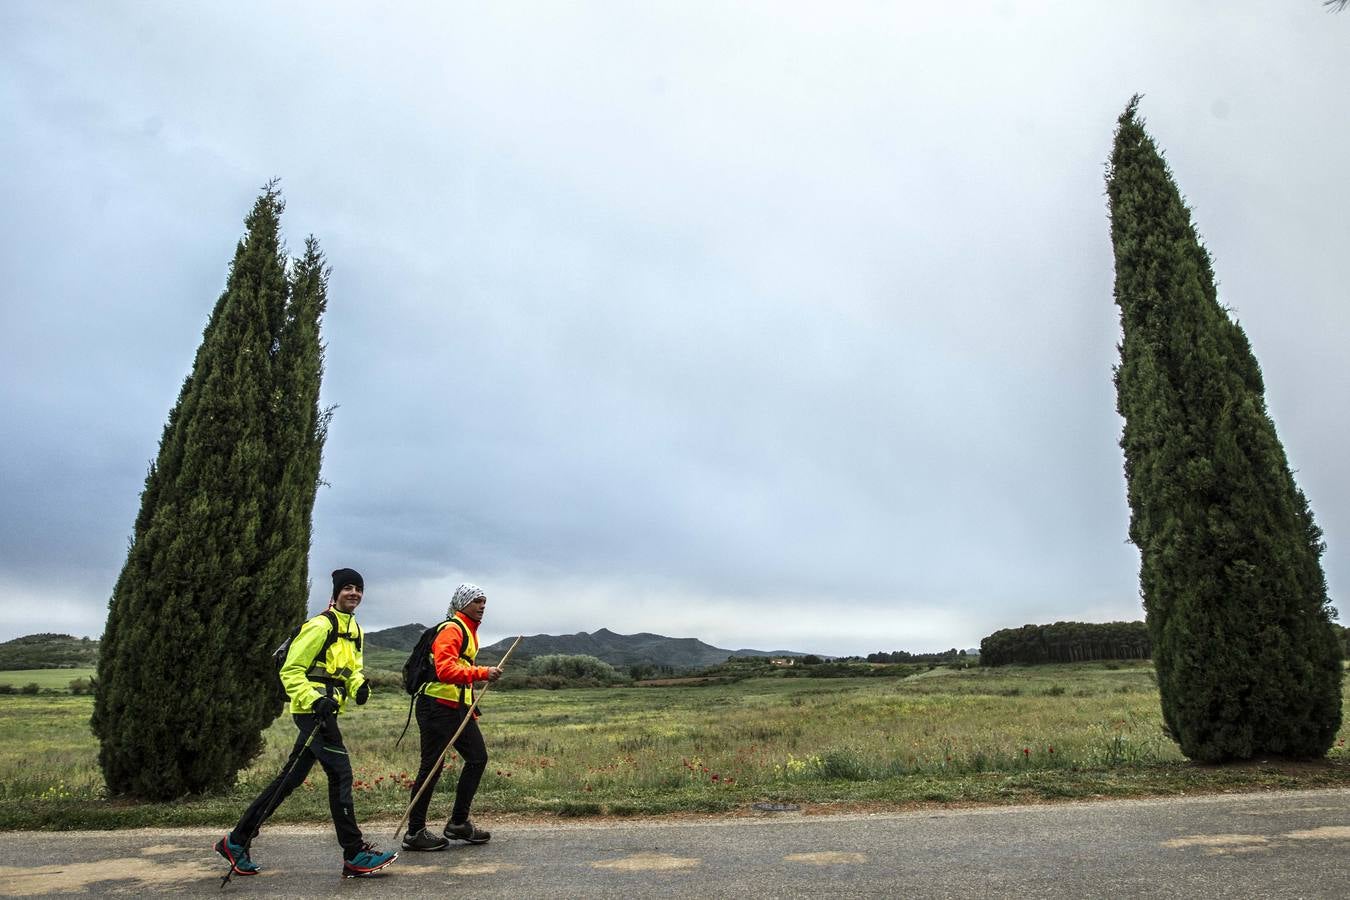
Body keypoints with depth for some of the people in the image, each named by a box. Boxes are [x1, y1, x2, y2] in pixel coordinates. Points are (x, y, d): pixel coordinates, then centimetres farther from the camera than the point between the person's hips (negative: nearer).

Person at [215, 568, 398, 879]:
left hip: (325, 713, 9)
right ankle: (355, 856, -4)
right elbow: (290, 671, -13)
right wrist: (314, 699, -24)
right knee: (340, 774, -10)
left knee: (290, 779, 14)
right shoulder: (321, 626, -12)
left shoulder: (354, 630, 16)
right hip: (312, 712, -9)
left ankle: (237, 841, 28)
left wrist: (360, 686, 1)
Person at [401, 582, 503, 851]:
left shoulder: (470, 631, 18)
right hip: (437, 706, -10)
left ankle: (459, 823, 18)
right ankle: (415, 833, 8)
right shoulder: (451, 630, -14)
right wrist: (481, 673, -34)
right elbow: (445, 670, -27)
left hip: (458, 708, 10)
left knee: (478, 758, 9)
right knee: (432, 767, -4)